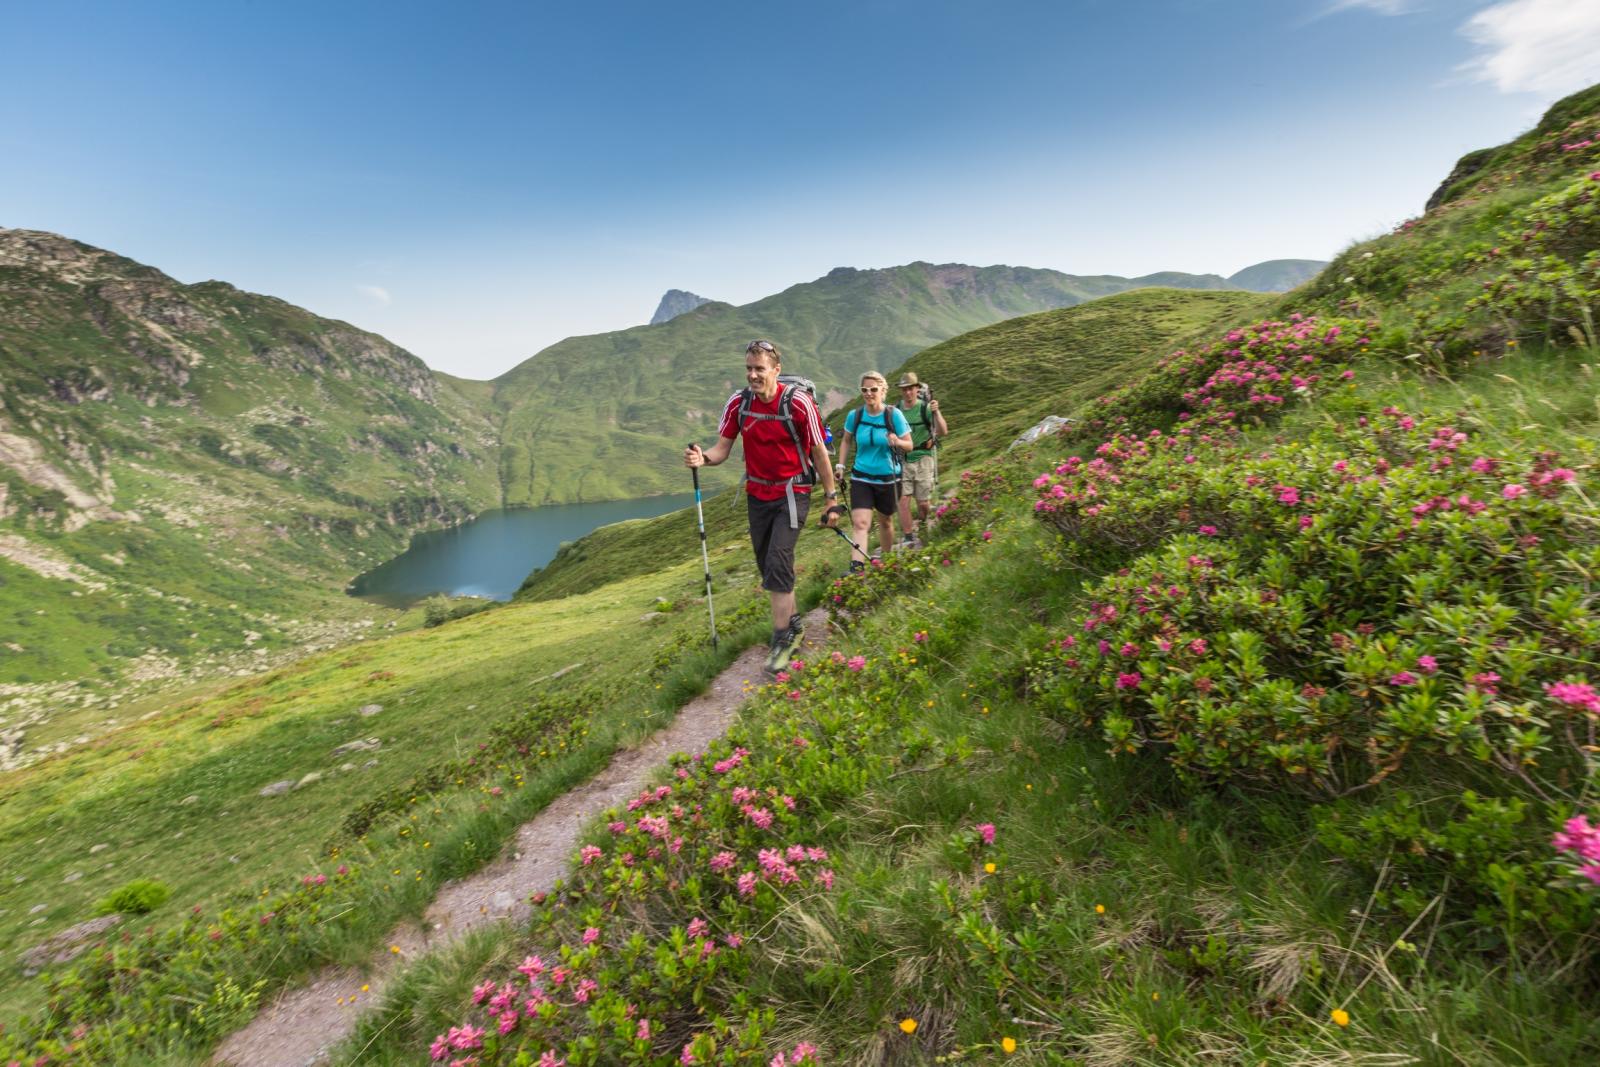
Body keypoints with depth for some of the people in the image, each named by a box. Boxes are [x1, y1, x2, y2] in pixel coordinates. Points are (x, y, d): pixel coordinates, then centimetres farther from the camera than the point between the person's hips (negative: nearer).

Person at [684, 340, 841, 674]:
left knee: (778, 562, -16)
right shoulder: (738, 403, -4)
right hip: (757, 493, 5)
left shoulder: (798, 402, -15)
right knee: (767, 567, 11)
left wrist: (832, 500, -6)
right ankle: (792, 624, 32)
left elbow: (819, 452, -9)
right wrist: (702, 458, -27)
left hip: (792, 492, -5)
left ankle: (782, 638, -3)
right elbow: (722, 448, -3)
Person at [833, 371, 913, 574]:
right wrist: (840, 465, 1)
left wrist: (897, 442, -26)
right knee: (860, 523, -15)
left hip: (888, 478, 0)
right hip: (861, 477, 0)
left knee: (885, 521, 17)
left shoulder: (893, 414, -10)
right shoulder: (854, 415, -6)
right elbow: (846, 441, 11)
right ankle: (856, 569, -20)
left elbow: (909, 444, -5)